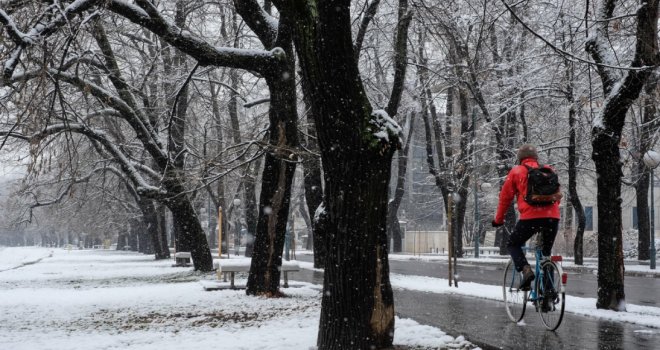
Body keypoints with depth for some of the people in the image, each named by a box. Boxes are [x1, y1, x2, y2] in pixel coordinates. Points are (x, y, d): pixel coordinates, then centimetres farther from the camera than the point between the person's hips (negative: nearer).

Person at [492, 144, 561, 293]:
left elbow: (505, 197, 13)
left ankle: (526, 269, -9)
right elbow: (557, 195, 24)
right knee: (546, 252, 19)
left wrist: (498, 219, 23)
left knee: (513, 244, 16)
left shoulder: (516, 172, 10)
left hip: (530, 217, -3)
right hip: (553, 217, 4)